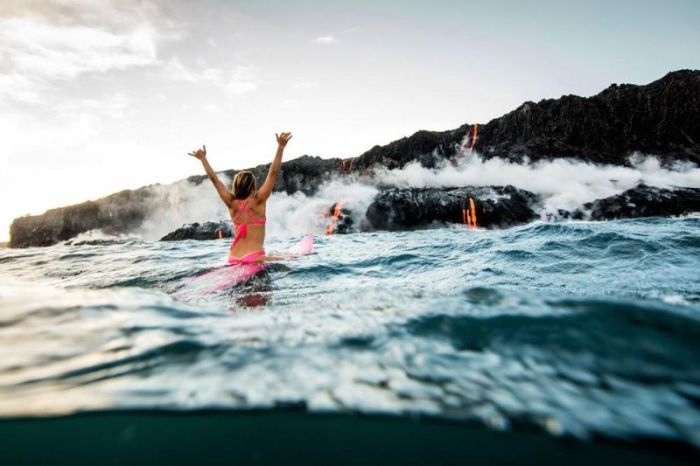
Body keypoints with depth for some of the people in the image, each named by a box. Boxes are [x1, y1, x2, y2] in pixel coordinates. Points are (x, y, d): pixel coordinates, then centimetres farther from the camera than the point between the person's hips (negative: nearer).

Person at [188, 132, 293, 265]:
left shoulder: (232, 203, 5)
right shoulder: (257, 201, -6)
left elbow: (214, 179, 14)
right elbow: (273, 173, -9)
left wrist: (203, 158, 25)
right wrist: (280, 147, -10)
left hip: (234, 259, 5)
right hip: (255, 258, -5)